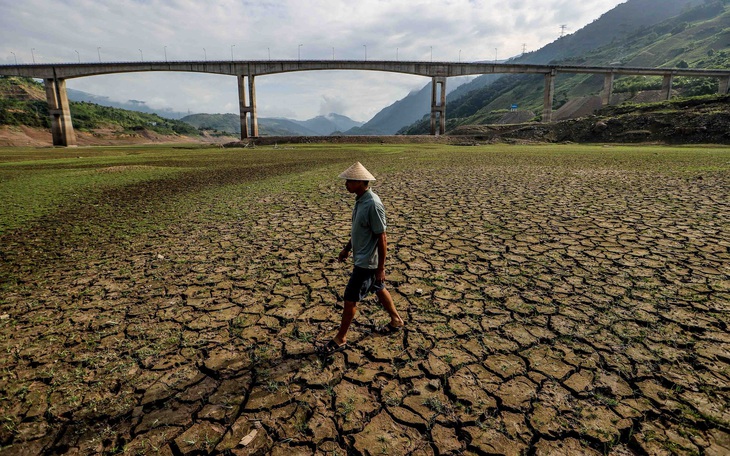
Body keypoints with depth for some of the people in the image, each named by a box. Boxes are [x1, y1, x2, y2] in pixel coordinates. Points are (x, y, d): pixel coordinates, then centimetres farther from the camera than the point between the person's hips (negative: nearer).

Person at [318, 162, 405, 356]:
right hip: (361, 257, 9)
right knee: (379, 289, 23)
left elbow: (381, 238, -23)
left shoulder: (373, 204, -27)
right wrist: (347, 248, 20)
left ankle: (340, 339, 19)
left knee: (350, 299, 1)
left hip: (367, 262, -9)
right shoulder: (360, 199, 2)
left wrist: (381, 268, -19)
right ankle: (396, 321, 43)